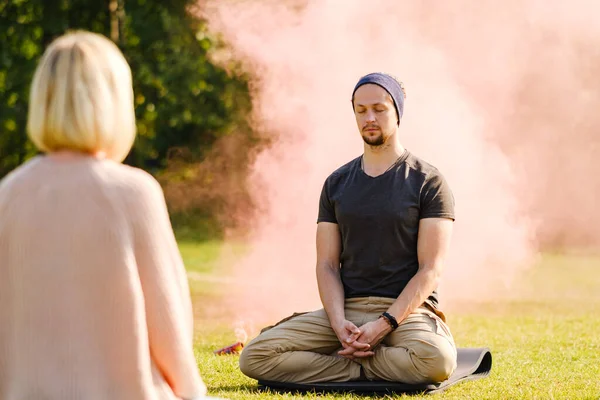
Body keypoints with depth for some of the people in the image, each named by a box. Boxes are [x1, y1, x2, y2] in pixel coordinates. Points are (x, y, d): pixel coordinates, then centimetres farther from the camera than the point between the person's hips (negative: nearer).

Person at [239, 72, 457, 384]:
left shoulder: (428, 183, 1)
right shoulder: (336, 184, 14)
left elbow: (431, 270, -6)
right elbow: (327, 265, 8)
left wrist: (383, 325, -18)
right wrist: (339, 324, -12)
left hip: (407, 310, -3)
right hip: (346, 309, 3)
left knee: (437, 359, -39)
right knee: (254, 358, -19)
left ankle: (338, 361, -12)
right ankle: (369, 369, -9)